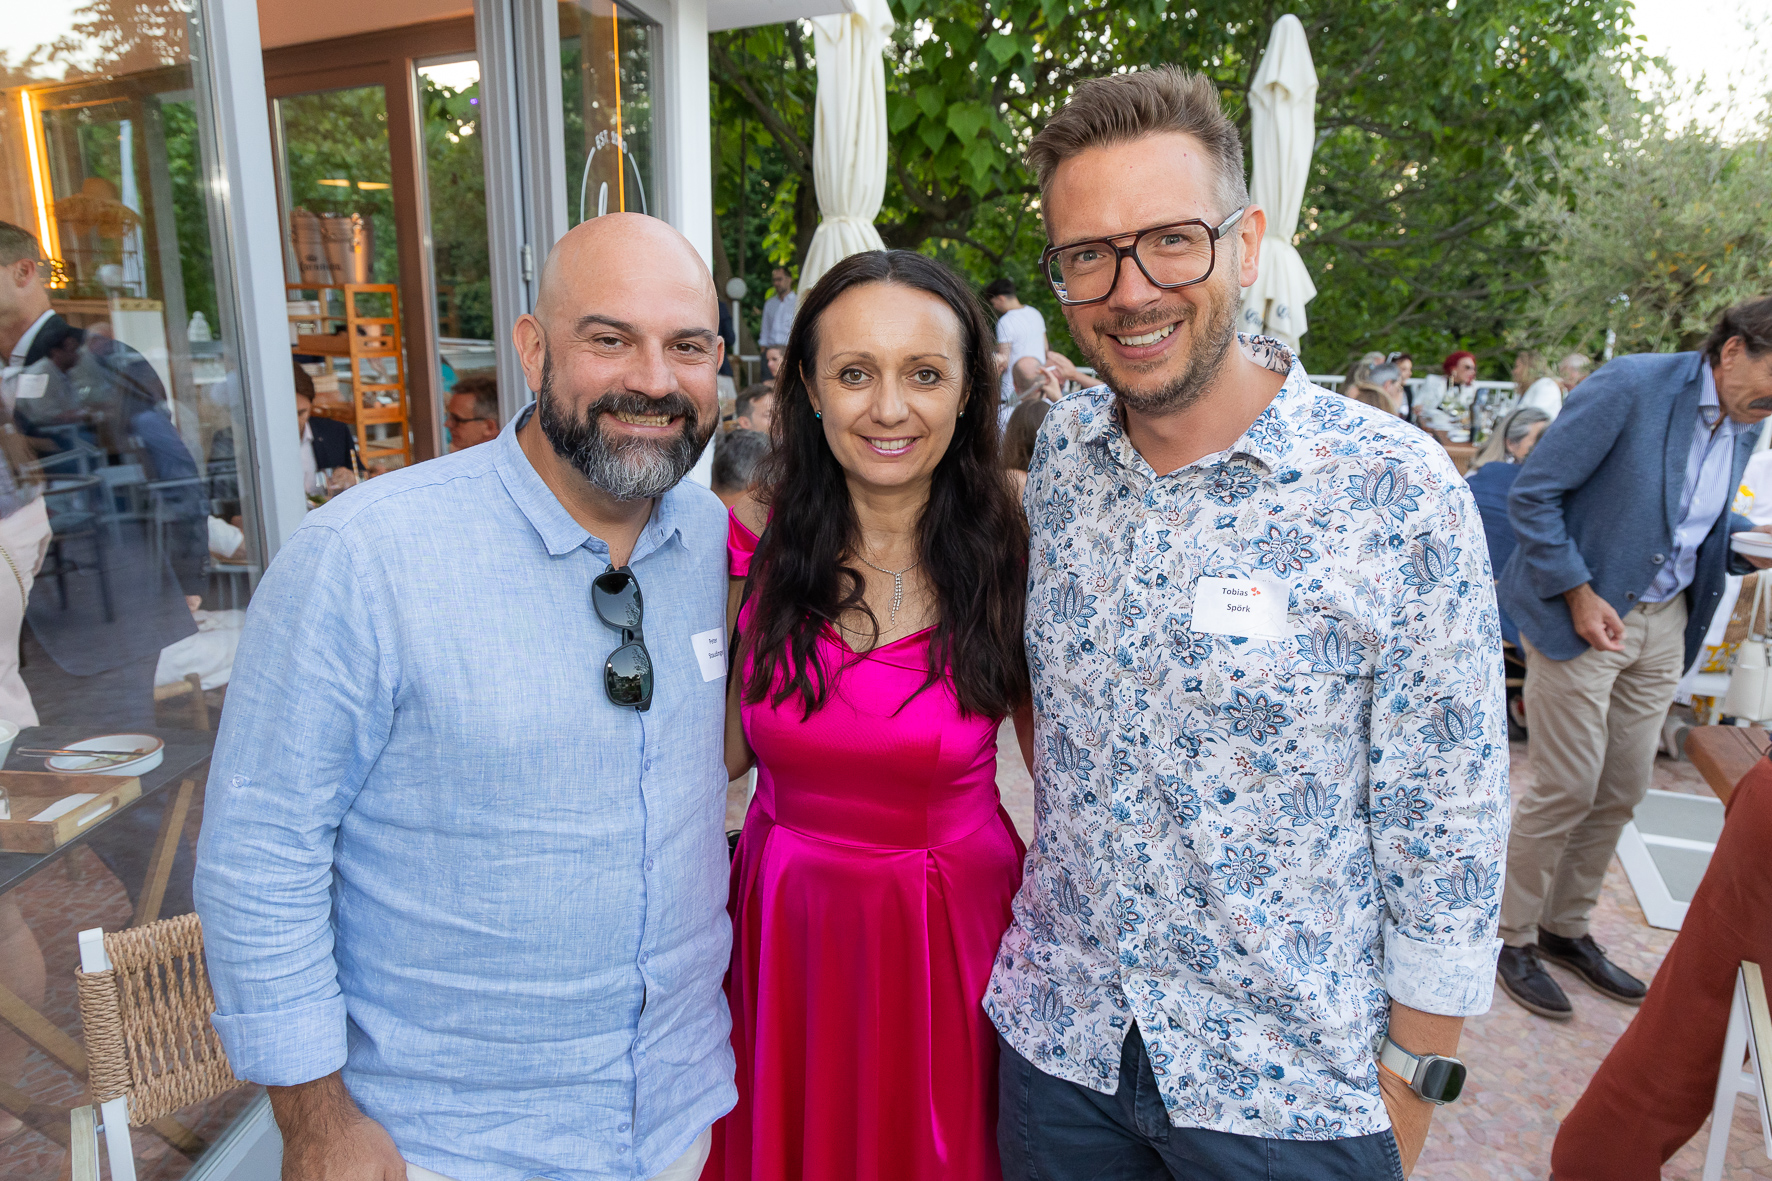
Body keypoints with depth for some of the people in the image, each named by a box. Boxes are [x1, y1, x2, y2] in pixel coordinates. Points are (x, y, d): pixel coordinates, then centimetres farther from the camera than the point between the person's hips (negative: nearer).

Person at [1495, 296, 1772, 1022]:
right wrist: (1579, 594, -19)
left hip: (1663, 624, 8)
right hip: (1579, 618, -7)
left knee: (1622, 791, 12)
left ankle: (1566, 927, 30)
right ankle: (1512, 937, 15)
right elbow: (1532, 493, -16)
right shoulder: (1632, 387, -16)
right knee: (1567, 789, -3)